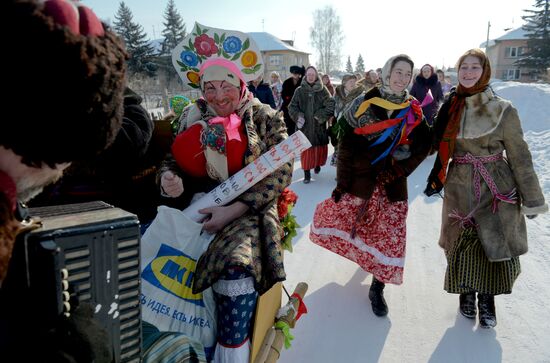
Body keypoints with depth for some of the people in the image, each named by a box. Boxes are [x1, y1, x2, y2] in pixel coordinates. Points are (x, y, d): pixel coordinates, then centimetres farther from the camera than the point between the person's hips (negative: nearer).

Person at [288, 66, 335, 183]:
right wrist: (297, 116, -12)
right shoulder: (299, 91, 5)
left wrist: (321, 116, -13)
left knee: (320, 148, 10)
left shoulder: (323, 90, 3)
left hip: (319, 126, 0)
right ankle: (306, 172, 6)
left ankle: (317, 164, 36)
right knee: (306, 150, -2)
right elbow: (292, 106, 5)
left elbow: (331, 105, -3)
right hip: (304, 126, 0)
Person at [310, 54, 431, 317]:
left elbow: (423, 145, 3)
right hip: (361, 176, -1)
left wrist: (398, 170, -9)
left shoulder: (413, 109, 0)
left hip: (391, 182, 2)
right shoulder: (365, 102, -9)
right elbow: (346, 144, -9)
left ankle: (377, 288, 19)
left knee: (390, 235, 1)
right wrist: (342, 181, -10)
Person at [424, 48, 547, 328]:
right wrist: (437, 179, 14)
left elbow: (519, 156, -4)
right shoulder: (450, 108, 2)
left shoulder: (503, 110, -8)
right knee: (463, 245, 8)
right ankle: (467, 293, 31)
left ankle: (487, 298, 26)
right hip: (460, 189, 2)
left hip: (497, 189, -2)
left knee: (495, 244, 3)